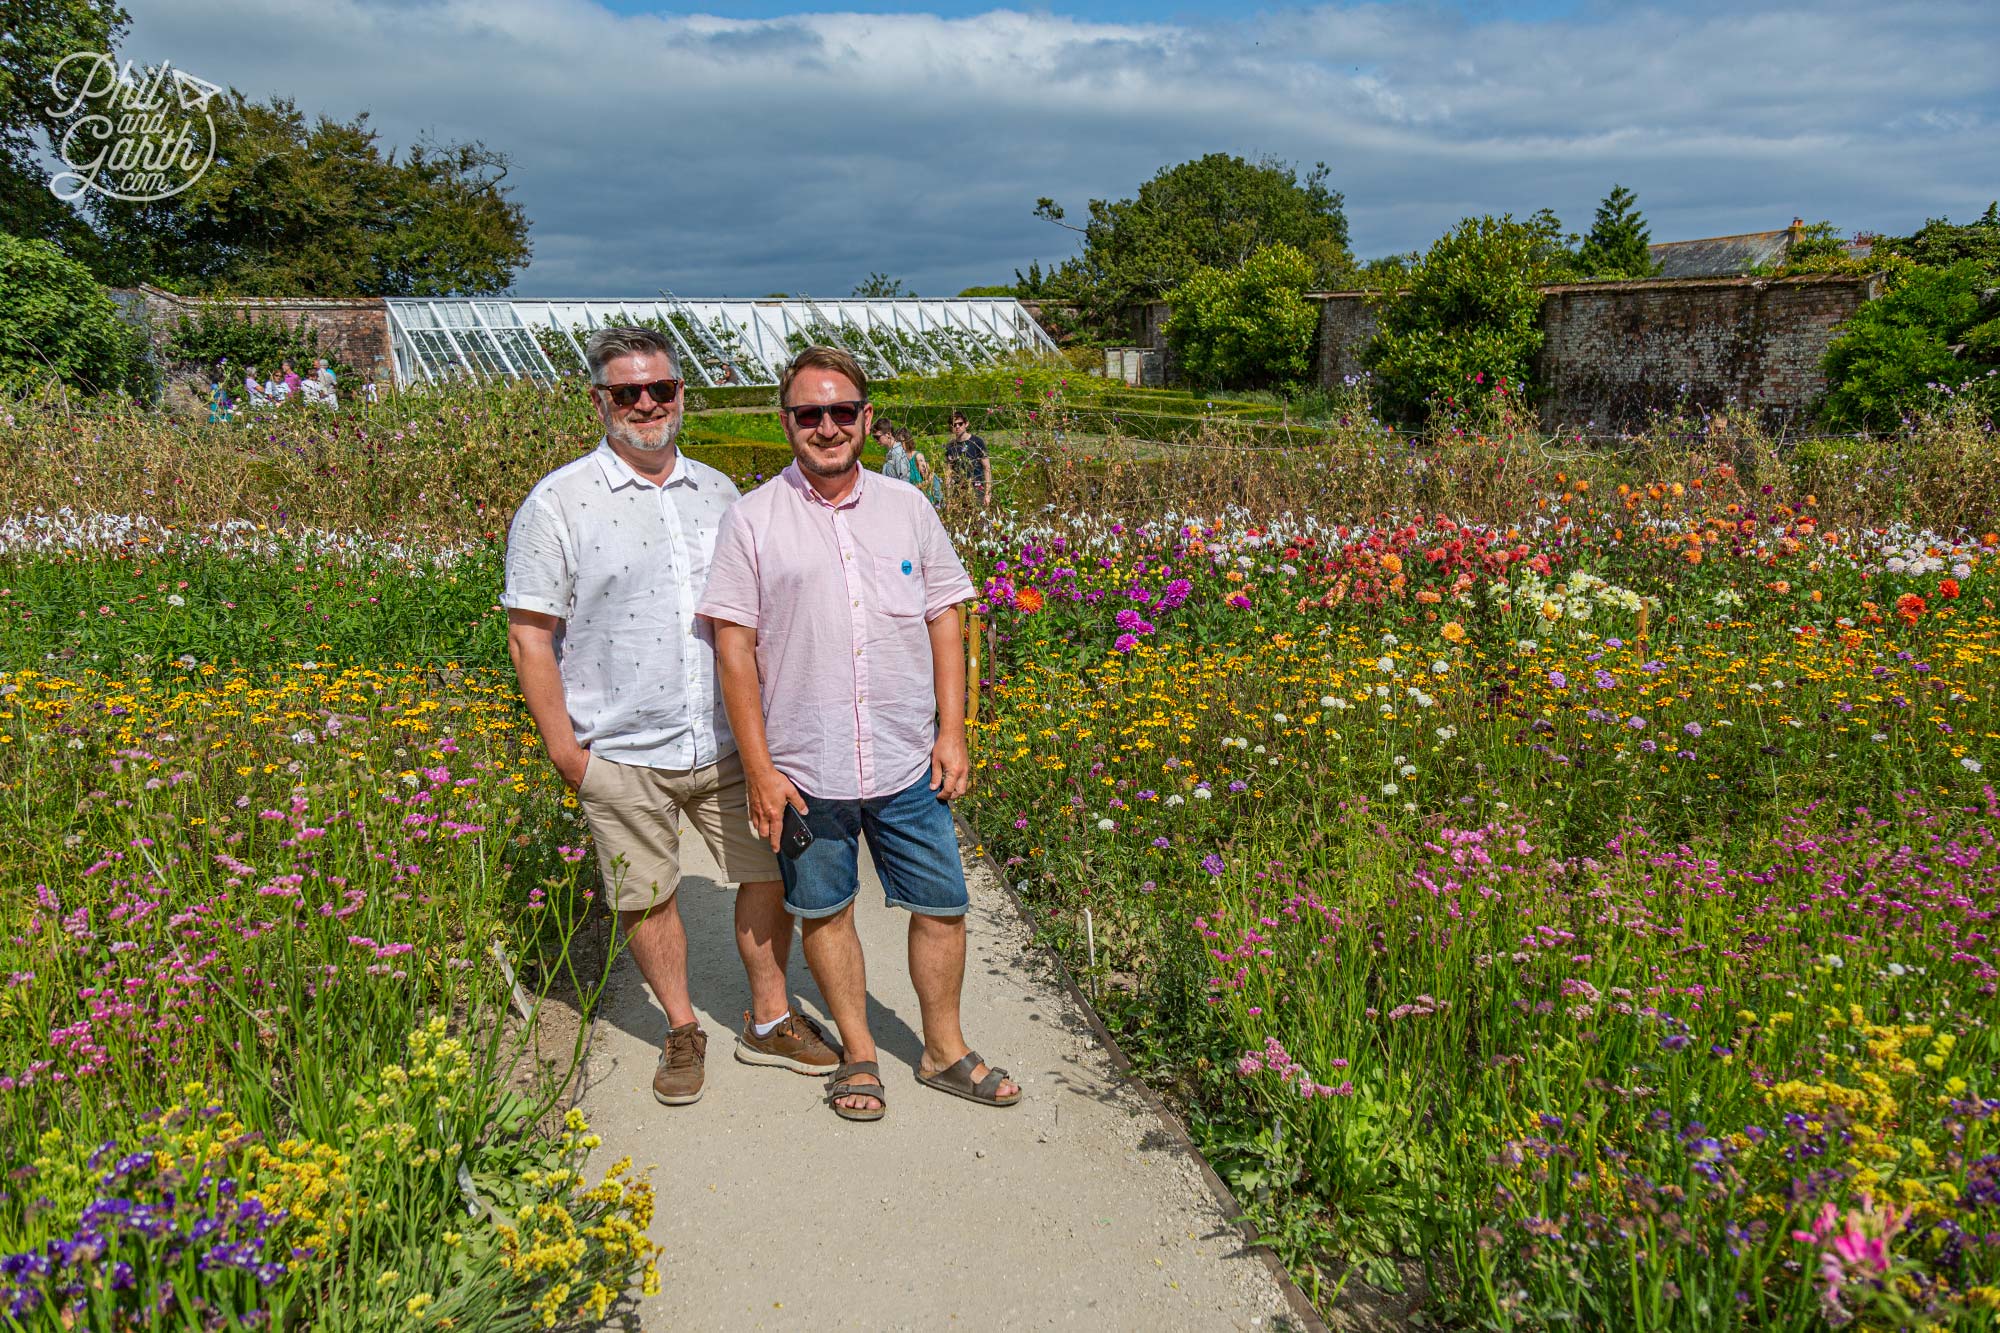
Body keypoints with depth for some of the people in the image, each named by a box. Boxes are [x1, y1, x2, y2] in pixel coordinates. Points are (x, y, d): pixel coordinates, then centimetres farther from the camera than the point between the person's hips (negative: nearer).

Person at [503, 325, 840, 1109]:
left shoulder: (717, 493, 7)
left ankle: (769, 1021, 29)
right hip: (622, 756, -3)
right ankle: (681, 1030, 31)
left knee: (770, 869, 9)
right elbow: (529, 636, -6)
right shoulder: (558, 505, -7)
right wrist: (563, 749, -9)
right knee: (647, 897, 9)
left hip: (728, 742, 4)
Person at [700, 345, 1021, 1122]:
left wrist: (952, 732, 2)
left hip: (908, 765, 2)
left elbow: (944, 623, 9)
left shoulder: (907, 508, 7)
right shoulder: (754, 520, -3)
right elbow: (734, 647, -4)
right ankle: (859, 1054, 30)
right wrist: (760, 768, -7)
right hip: (805, 770, -2)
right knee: (824, 911, 11)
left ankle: (944, 1050, 28)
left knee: (942, 907, 8)